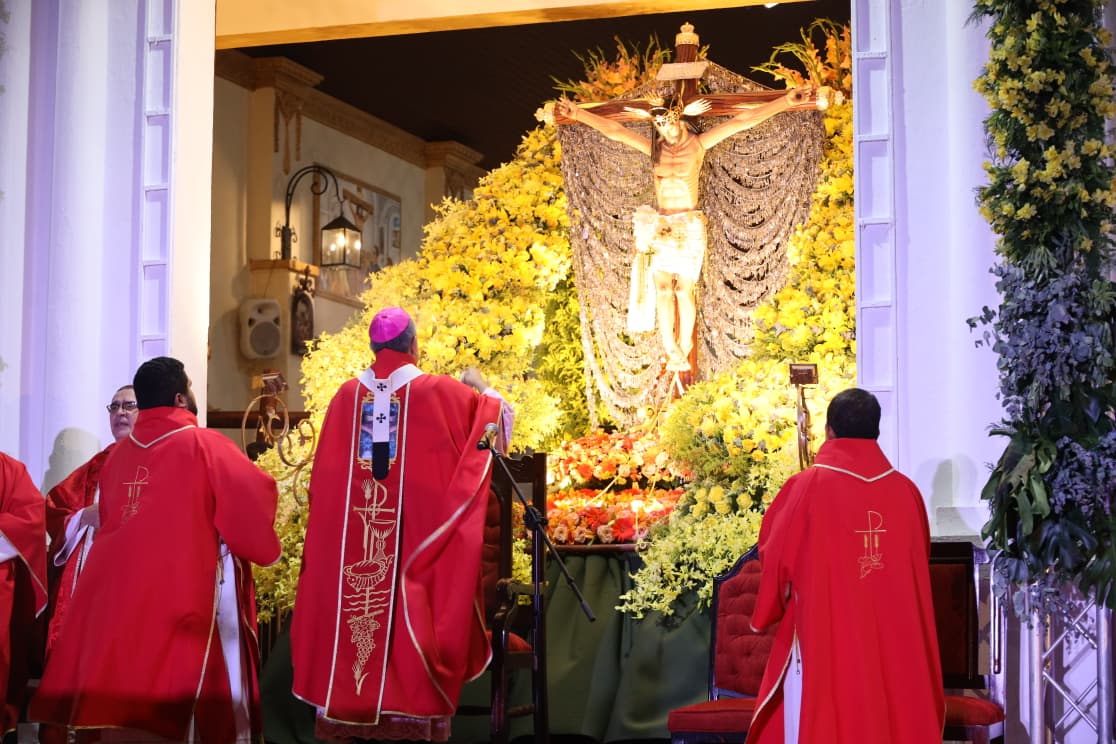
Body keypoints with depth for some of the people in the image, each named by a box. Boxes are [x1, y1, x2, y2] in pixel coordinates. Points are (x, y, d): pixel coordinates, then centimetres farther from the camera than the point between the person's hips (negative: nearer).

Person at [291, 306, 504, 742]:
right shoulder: (439, 393, -3)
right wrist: (492, 402, 34)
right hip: (418, 526, -2)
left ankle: (346, 698, 11)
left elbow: (324, 474, 9)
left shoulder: (348, 395, 3)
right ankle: (409, 704, 0)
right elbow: (491, 412, 13)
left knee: (350, 605, 7)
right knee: (409, 612, 0)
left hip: (348, 530, 3)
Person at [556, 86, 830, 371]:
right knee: (663, 289, -5)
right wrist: (577, 113, 7)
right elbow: (613, 130, 8)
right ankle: (672, 352, -7)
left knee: (684, 289, -3)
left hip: (689, 227, -3)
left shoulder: (698, 144, -2)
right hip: (659, 227, 3)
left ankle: (683, 350, 7)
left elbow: (742, 120, -9)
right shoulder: (655, 147, 6)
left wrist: (788, 101, -13)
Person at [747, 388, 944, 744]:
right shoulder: (905, 491, 1)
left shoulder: (807, 487, -8)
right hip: (894, 643, 3)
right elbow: (919, 561, 14)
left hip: (823, 642, -3)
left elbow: (775, 556, 1)